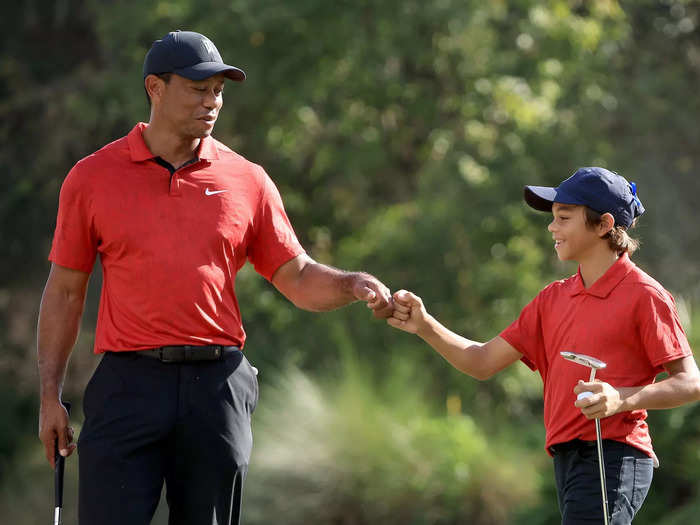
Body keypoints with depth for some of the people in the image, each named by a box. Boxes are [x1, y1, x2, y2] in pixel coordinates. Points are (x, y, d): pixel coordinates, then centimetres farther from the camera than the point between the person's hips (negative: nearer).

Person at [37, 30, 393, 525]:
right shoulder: (92, 178, 6)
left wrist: (353, 284, -10)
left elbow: (299, 278, 11)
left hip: (218, 387, 2)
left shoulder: (248, 181, 8)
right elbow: (64, 291, 9)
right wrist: (50, 395, 5)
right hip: (128, 386, -1)